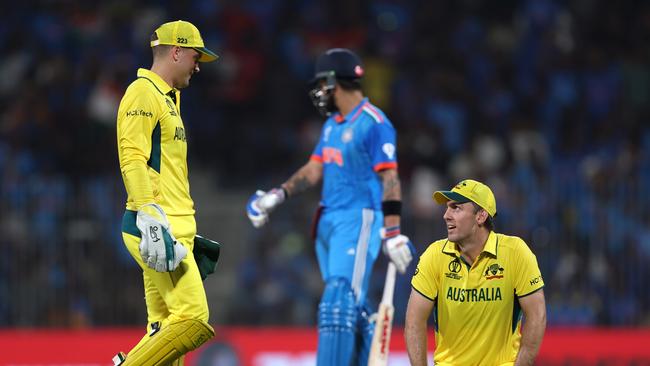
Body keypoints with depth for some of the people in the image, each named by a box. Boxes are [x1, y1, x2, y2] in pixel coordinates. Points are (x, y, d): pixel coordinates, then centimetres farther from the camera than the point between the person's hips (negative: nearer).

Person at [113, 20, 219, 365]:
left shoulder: (168, 98, 24)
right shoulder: (144, 92, -7)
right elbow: (132, 160, -18)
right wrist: (151, 219, -26)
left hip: (173, 229, 10)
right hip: (154, 229, -10)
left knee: (164, 330, 5)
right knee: (193, 318, -17)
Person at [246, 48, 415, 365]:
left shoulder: (373, 123, -12)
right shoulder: (332, 124, 15)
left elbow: (389, 179, -15)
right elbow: (314, 170, 20)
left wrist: (393, 233, -19)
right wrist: (276, 196, 9)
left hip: (359, 220, -9)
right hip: (328, 221, 9)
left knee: (339, 302, -17)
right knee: (351, 306, 11)